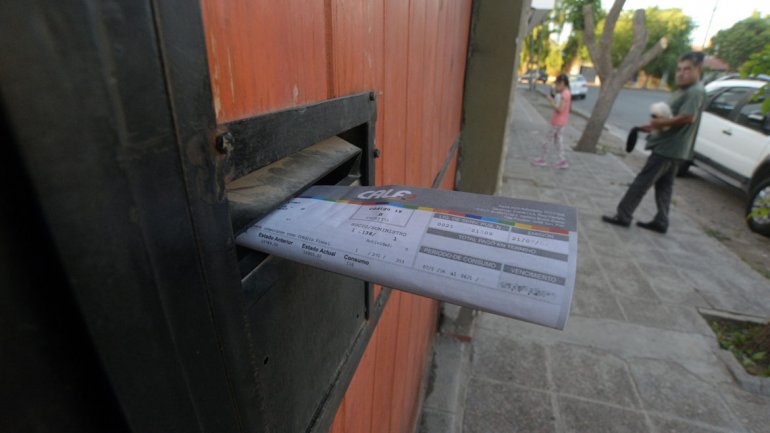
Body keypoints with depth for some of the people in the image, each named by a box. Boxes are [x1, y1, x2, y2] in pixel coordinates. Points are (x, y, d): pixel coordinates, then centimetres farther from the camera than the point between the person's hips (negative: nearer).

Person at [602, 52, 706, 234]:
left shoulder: (696, 91, -15)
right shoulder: (682, 90, 17)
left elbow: (688, 117, -26)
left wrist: (660, 122, -16)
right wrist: (654, 125, 5)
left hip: (669, 147, -11)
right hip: (671, 147, 11)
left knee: (642, 181, -7)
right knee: (664, 185, 13)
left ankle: (623, 216, -2)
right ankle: (660, 222, 19)